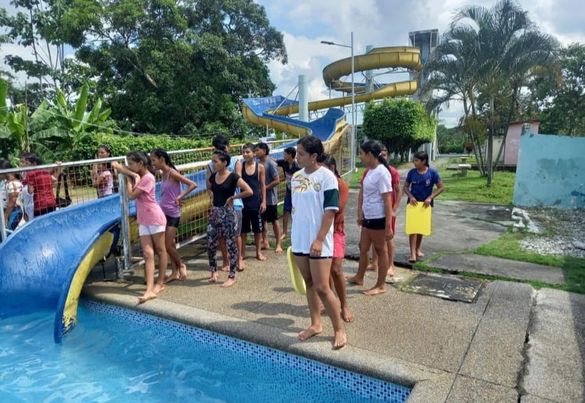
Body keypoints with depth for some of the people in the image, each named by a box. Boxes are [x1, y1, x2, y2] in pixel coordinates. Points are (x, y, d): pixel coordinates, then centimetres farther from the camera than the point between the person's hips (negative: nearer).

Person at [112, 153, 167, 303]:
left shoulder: (148, 178, -14)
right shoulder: (139, 176, 11)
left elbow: (131, 195, -16)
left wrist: (129, 179, -5)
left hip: (155, 218, -8)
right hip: (143, 220, 8)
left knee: (160, 251, 7)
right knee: (148, 254, -2)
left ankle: (160, 283, 18)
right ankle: (150, 290, -7)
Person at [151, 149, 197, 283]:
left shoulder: (172, 173, -15)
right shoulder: (164, 174, 7)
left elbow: (193, 185, -20)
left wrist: (179, 197, -20)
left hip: (172, 214, -8)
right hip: (163, 213, 8)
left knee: (168, 246, -4)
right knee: (169, 245, 11)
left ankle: (181, 265, 19)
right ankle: (175, 272, 20)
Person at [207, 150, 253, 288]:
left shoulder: (233, 177, -13)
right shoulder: (213, 176, 5)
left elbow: (249, 191, -20)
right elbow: (209, 188, 28)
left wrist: (233, 197, -13)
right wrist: (214, 198, 11)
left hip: (227, 213, -6)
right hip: (215, 213, 6)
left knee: (230, 245, 2)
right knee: (211, 245, 9)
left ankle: (232, 277, 13)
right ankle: (214, 272, 29)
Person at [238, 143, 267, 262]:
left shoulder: (260, 167, -2)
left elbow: (263, 185, 1)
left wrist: (264, 201, -2)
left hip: (256, 201, 0)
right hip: (243, 201, 0)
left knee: (257, 228, 10)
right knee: (243, 228, 8)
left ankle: (258, 252, 24)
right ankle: (242, 252, 21)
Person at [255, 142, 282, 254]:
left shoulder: (271, 164, -14)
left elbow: (277, 181, -17)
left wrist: (265, 188, -18)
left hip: (270, 198, -6)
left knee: (274, 221, 4)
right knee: (262, 220, 12)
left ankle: (278, 245, 13)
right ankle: (265, 242, 25)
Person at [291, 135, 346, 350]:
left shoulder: (327, 177, -12)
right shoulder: (296, 177, 7)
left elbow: (330, 211, -15)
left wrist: (319, 240, -19)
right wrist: (294, 236, 15)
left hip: (318, 242, -6)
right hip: (299, 240, 6)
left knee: (322, 288, -4)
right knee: (309, 284, 15)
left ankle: (339, 329, 14)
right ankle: (315, 324, 30)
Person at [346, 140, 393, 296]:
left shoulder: (381, 173, -18)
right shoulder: (370, 171, 10)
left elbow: (387, 200, -20)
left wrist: (388, 226, -21)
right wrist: (360, 214, 17)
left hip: (378, 219, -9)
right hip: (368, 217, 9)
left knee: (381, 250, 5)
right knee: (363, 247, 20)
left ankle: (381, 285, 19)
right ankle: (359, 277, 38)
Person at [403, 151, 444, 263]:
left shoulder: (432, 173, -10)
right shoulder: (412, 172, -6)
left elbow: (441, 188, -6)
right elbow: (405, 187, 2)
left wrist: (430, 198, -17)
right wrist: (411, 196, -16)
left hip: (425, 204, 0)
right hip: (413, 202, 0)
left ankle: (418, 249, 34)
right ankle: (413, 253, -9)